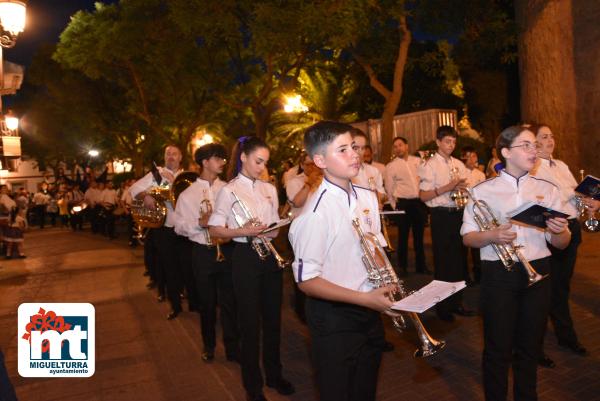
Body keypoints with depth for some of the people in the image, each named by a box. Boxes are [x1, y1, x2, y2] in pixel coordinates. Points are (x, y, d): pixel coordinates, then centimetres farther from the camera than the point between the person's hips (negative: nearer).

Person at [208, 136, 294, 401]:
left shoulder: (269, 189, 9)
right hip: (246, 257, -5)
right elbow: (214, 230, -9)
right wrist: (243, 231, -22)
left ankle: (273, 374, 36)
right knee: (250, 322, 6)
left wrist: (268, 230, -9)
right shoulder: (229, 191, -7)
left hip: (271, 255, 5)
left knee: (273, 318, 15)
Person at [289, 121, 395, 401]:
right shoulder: (316, 214, -23)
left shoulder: (368, 197, 0)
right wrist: (364, 298, -23)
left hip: (369, 310, 7)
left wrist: (383, 292, -3)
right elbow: (306, 281, -20)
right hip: (334, 318, -7)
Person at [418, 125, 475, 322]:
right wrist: (447, 188, -20)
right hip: (441, 215, -6)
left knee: (458, 258, 13)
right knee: (442, 260, 3)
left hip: (458, 213, 6)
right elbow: (423, 195, -13)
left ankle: (456, 302, 28)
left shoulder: (459, 164, 13)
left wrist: (463, 188, -5)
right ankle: (442, 306, 18)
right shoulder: (430, 165, -6)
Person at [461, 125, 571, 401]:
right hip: (498, 275, -3)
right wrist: (491, 236, -20)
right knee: (498, 349, 6)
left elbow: (561, 244, 7)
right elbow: (467, 237, -1)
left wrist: (559, 231, -16)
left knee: (530, 347, 15)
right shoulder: (482, 191, -1)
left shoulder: (547, 190, 8)